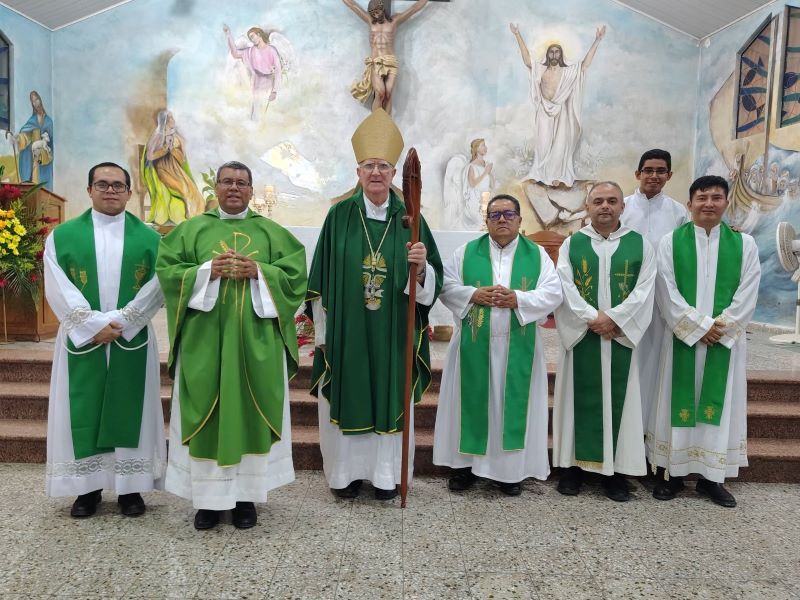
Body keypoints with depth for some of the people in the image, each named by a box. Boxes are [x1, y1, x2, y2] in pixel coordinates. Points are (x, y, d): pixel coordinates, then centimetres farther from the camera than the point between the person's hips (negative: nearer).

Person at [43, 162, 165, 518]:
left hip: (133, 340, 0)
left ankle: (130, 487, 15)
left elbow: (158, 288, -4)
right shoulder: (62, 236, 5)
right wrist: (94, 325, -15)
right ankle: (87, 488, 18)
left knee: (131, 410, 4)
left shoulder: (149, 238, 5)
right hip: (81, 340, 1)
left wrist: (120, 321, -14)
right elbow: (57, 290, -4)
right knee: (82, 412, 5)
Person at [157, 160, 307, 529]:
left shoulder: (272, 232, 9)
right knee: (207, 414, 3)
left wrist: (258, 271, -14)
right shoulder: (191, 229, 10)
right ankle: (208, 496, 16)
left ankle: (246, 495, 16)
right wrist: (207, 270, -14)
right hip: (205, 338, 0)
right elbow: (167, 270, 2)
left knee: (251, 412, 3)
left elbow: (294, 273, 1)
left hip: (256, 339, 0)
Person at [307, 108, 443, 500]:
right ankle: (347, 472, 26)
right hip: (346, 330, 0)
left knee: (391, 398, 9)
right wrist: (322, 332, -1)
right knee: (346, 398, 8)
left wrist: (421, 266, -22)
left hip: (392, 332, 1)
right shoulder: (340, 215, 0)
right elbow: (321, 277, 1)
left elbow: (432, 282, 0)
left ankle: (386, 474, 26)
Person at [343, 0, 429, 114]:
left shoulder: (394, 21, 15)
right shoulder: (370, 20, 17)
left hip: (391, 63, 1)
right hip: (375, 63, 0)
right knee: (380, 93, -21)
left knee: (388, 95, -13)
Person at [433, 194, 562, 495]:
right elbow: (446, 286, 0)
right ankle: (466, 463, 18)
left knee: (513, 403, 5)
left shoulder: (537, 255, 6)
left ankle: (510, 468, 18)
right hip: (474, 345, 0)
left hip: (517, 347, 0)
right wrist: (475, 294, -16)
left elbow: (553, 293, -2)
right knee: (472, 401, 5)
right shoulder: (466, 252, 6)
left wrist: (518, 299, -17)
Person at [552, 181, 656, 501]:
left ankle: (615, 469, 14)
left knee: (617, 399, 4)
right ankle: (575, 464, 15)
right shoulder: (571, 244, 6)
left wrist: (613, 317, -15)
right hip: (580, 336, 0)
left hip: (622, 336, 1)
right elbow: (565, 287, -4)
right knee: (580, 398, 4)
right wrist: (592, 318, -15)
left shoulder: (641, 244, 7)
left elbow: (644, 289, -2)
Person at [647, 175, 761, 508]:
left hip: (726, 340, 2)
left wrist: (720, 328, -12)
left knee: (719, 405, 6)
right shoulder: (670, 242, 1)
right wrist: (699, 327, -12)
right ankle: (672, 472, 14)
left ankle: (712, 476, 18)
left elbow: (747, 296, -1)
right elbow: (666, 293, -6)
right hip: (682, 338, -1)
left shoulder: (744, 244, 5)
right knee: (678, 404, 3)